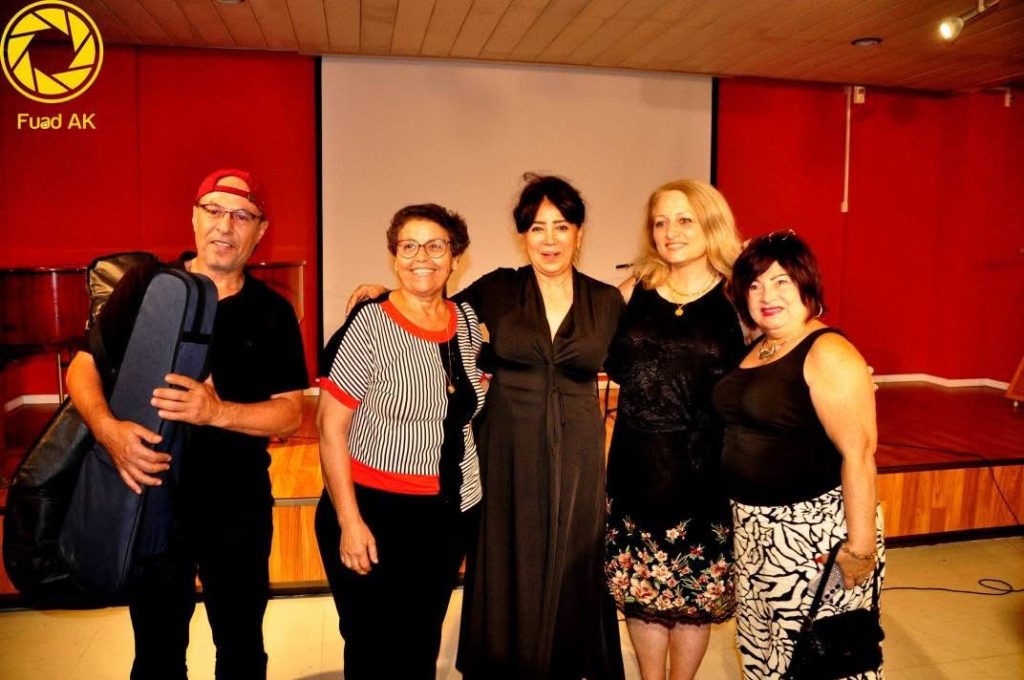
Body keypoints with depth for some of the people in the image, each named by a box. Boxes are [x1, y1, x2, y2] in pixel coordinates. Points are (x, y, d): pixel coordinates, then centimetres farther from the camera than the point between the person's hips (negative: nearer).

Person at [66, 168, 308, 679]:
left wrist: (217, 411, -24)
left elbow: (289, 413, -7)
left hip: (238, 507, 1)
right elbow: (83, 367, -4)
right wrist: (109, 430, -23)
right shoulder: (144, 287, -3)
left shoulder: (272, 314, -3)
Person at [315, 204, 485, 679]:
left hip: (452, 512, 5)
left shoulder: (467, 320, 3)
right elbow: (330, 425, -13)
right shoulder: (369, 324, -12)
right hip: (375, 512, -4)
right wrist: (349, 520, -16)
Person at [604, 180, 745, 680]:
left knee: (695, 590, 13)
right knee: (637, 588, 13)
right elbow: (612, 365, 13)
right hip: (636, 464, 2)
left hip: (705, 469, -2)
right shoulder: (634, 290, 5)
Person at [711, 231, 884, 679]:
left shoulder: (829, 354, -16)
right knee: (760, 644, 20)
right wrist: (745, 517, 10)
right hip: (755, 525, 8)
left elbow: (858, 453, -21)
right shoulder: (756, 350, 9)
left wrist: (861, 544, -22)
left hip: (816, 528, -8)